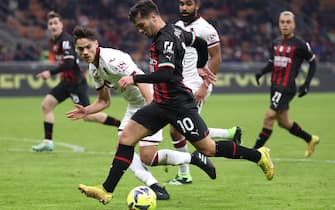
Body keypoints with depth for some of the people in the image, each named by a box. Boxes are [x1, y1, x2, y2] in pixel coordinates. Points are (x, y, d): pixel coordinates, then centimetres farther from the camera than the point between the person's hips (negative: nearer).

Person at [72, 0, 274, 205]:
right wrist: (201, 66, 39)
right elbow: (201, 43, 22)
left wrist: (135, 79, -28)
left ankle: (258, 155, 17)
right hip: (162, 103, 10)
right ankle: (106, 191, -1)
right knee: (126, 138, 0)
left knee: (209, 148, -1)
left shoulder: (165, 40, -20)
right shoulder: (176, 30, 8)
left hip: (179, 105, -10)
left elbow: (166, 75, -32)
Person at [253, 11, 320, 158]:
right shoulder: (275, 43, 12)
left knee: (269, 117, -15)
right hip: (275, 87, 8)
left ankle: (255, 150, -11)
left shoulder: (300, 45, -6)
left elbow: (313, 63, 4)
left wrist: (306, 84, -4)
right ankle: (310, 140, 35)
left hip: (287, 88, -8)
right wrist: (261, 72, 3)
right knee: (283, 122, 15)